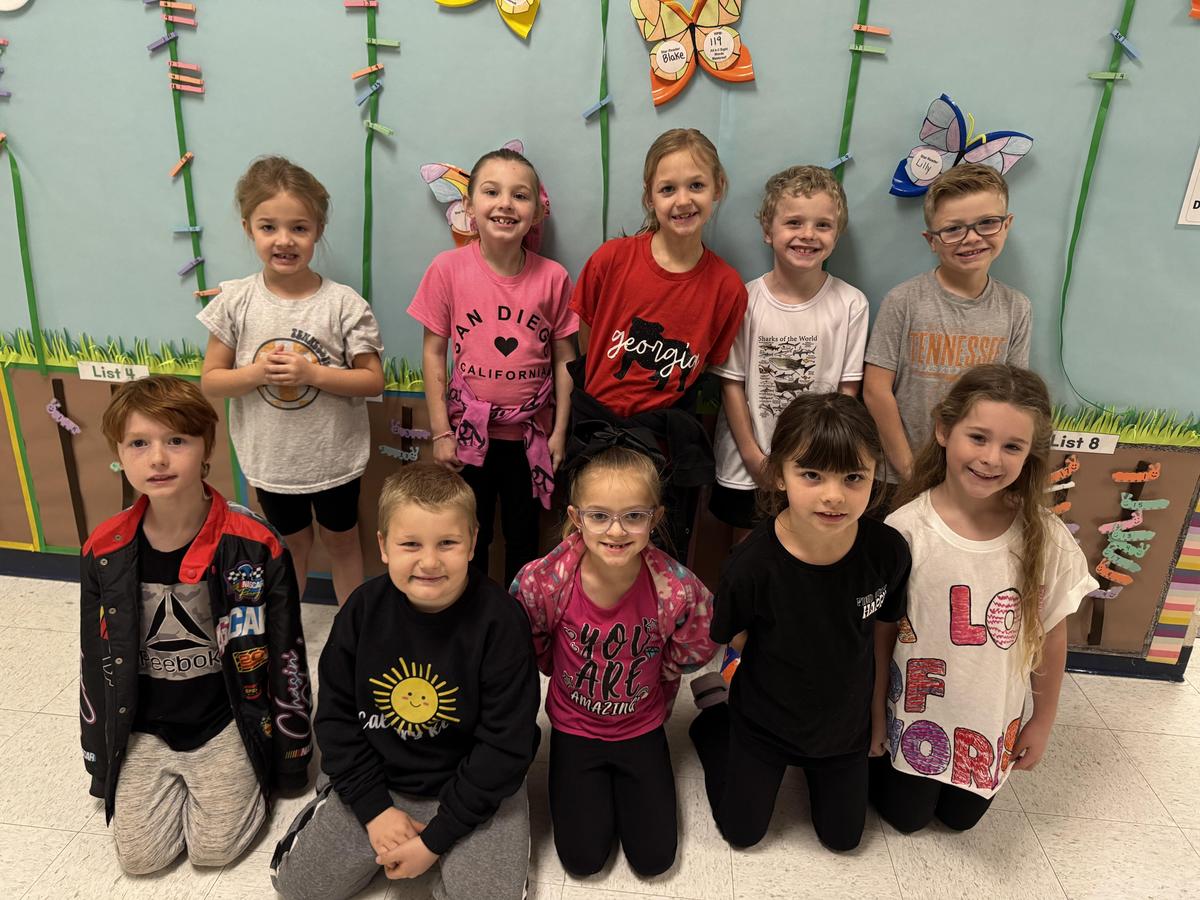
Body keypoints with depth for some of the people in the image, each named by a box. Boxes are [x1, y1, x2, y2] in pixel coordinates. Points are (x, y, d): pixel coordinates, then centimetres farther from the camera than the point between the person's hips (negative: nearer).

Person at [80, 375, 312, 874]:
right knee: (139, 857, -1)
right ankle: (175, 778, 27)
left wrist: (291, 752, -2)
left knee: (214, 848, -6)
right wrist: (100, 760, 10)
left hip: (227, 720, -3)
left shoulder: (253, 545, -20)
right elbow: (96, 662, 4)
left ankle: (239, 772, 23)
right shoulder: (104, 552, -9)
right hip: (142, 727, 3)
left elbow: (285, 652, -10)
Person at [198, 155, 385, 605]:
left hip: (335, 457, -2)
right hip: (269, 458, 2)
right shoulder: (237, 300, -10)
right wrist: (257, 372, -23)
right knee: (291, 540, 24)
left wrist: (312, 372, -26)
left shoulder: (343, 303, -16)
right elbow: (210, 381, -4)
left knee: (341, 539, 19)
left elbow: (373, 380, -14)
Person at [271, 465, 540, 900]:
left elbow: (506, 745, -19)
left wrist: (437, 836, -17)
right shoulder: (364, 609, -13)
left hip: (474, 783, -2)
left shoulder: (499, 620, -24)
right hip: (378, 776, 3)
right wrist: (374, 808, -9)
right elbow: (336, 714, -2)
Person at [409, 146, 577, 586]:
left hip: (530, 432, 1)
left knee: (523, 537, 17)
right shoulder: (448, 268, -10)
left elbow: (565, 359, -2)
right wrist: (440, 431, -5)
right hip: (468, 429, 0)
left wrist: (560, 432, -2)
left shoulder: (553, 277, -9)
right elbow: (433, 351, -5)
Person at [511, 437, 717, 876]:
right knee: (582, 859, 3)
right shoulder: (543, 581, -28)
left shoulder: (677, 590, -29)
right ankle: (594, 787, 31)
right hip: (574, 728, 0)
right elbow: (531, 647, -5)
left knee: (654, 858, 6)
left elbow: (692, 655, -7)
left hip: (642, 727, 0)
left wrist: (645, 684, 4)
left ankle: (623, 784, 32)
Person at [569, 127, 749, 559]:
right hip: (595, 424, 0)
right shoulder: (612, 258, -10)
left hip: (667, 442, 0)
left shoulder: (727, 287, -8)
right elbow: (580, 340, 0)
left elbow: (715, 368, 3)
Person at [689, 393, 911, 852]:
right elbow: (719, 640, -14)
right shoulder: (754, 563, -34)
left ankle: (818, 765, 45)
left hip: (845, 723, 3)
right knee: (742, 831, 17)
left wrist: (877, 706, 5)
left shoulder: (887, 550, -25)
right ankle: (712, 722, 36)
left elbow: (881, 631, -5)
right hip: (763, 723, -2)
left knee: (843, 836, 21)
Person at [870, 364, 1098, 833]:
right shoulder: (906, 529, -25)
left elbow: (1051, 636, -4)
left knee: (959, 818, 23)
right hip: (915, 715, -2)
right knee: (906, 816, 17)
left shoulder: (1048, 540, -18)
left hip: (992, 723, 3)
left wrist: (1042, 722, 6)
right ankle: (875, 753, 43)